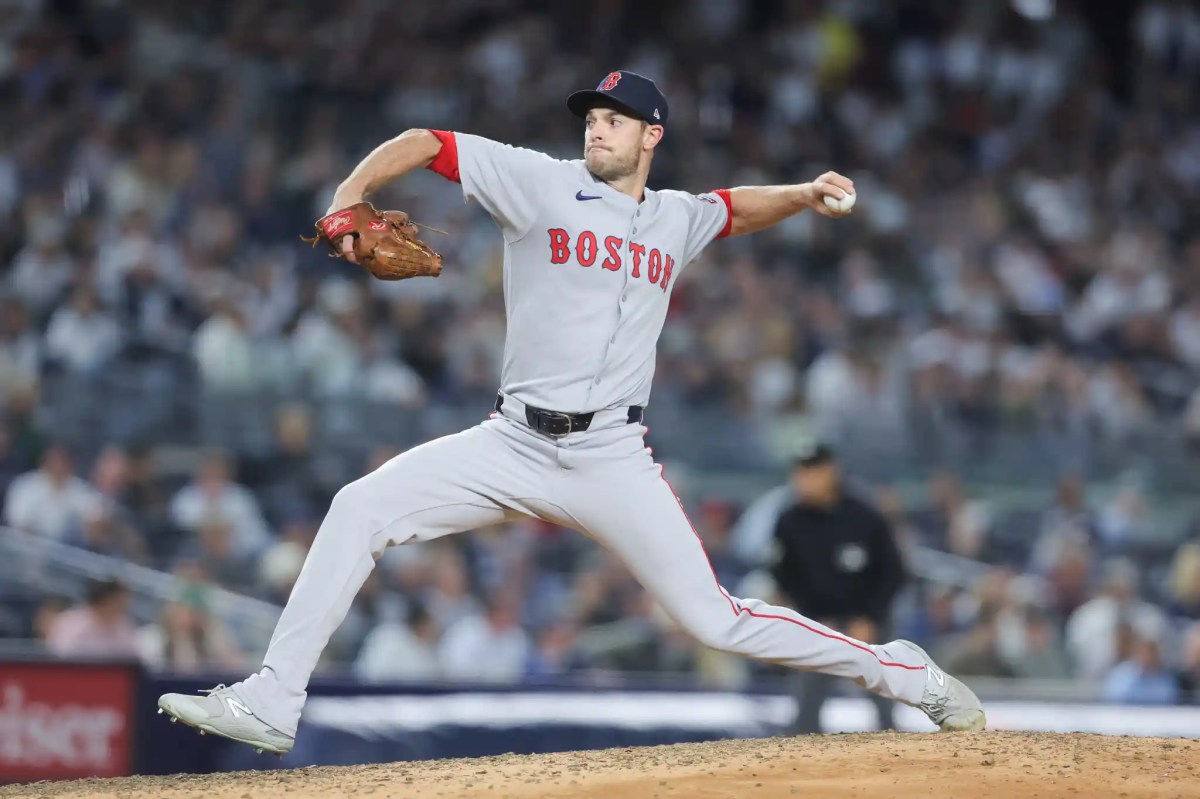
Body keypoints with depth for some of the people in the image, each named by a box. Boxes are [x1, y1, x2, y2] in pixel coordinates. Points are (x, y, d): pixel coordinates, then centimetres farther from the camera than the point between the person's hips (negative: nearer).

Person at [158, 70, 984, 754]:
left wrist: (806, 195, 13)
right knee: (361, 508, -16)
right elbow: (424, 143, 1)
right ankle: (272, 703, -13)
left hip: (613, 460, 0)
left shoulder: (676, 220, 11)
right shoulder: (542, 183, 1)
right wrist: (347, 201, -14)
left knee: (716, 620, -6)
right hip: (514, 445, 0)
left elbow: (738, 208, 32)